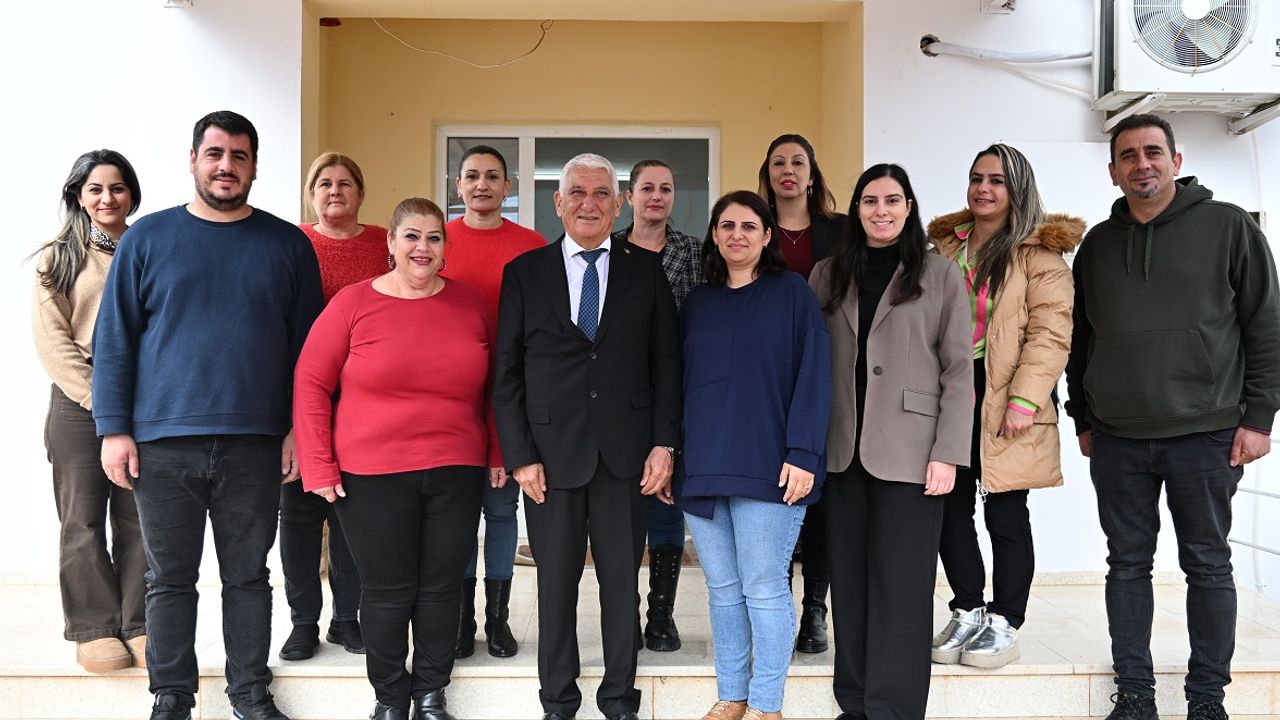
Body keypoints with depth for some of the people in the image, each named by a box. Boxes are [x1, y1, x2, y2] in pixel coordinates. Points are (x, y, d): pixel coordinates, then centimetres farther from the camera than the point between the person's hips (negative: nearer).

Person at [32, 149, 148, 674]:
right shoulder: (58, 258, 6)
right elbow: (52, 340, -2)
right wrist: (100, 399, -11)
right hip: (78, 404, -1)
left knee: (139, 520, 4)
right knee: (84, 521, 2)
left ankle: (138, 626, 12)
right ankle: (94, 629, 12)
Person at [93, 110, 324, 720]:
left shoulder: (287, 244, 5)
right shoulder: (148, 238, 4)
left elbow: (305, 344, 6)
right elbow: (114, 340, 3)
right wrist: (114, 429, -3)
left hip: (256, 445, 0)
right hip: (162, 442, 0)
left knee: (248, 576, 11)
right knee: (170, 579, 9)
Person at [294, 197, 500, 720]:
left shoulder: (472, 304, 4)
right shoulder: (353, 303, -4)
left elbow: (494, 383, 12)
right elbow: (311, 383, -2)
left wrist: (498, 453, 8)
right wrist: (319, 466, -5)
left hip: (457, 473, 2)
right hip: (373, 477, -2)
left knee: (442, 587, 11)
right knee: (387, 591, 8)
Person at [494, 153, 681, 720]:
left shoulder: (646, 269, 7)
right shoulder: (525, 272, 5)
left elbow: (665, 361, 5)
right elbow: (507, 371, 2)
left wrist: (664, 443, -3)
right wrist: (520, 455, -5)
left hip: (627, 455, 1)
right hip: (551, 454, 0)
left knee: (622, 582, 9)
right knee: (556, 583, 9)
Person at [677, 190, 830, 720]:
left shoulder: (791, 293, 1)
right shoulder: (698, 303, 14)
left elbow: (814, 375, -6)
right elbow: (681, 381, 14)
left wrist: (803, 453, -14)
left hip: (767, 469, -4)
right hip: (702, 468, 4)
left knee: (764, 589, 0)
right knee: (722, 591, 11)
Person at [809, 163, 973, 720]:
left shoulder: (941, 275, 3)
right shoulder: (829, 274, 12)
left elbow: (959, 370, -2)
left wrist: (948, 454, -9)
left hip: (909, 453, -3)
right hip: (843, 451, 3)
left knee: (900, 585, 0)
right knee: (849, 581, 9)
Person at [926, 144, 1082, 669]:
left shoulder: (1038, 252, -2)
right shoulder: (943, 246, 15)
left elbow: (1050, 330, -10)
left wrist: (1024, 399, -19)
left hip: (1002, 401, -5)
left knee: (1004, 513, 2)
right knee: (949, 508, 7)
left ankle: (1004, 624, 14)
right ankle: (967, 614, 22)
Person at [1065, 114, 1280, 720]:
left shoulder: (1228, 227, -1)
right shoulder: (1097, 244, 9)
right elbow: (1080, 340, 14)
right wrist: (1083, 420, 12)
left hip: (1206, 436, -3)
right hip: (1117, 441, 3)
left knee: (1208, 565, 7)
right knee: (1128, 565, 8)